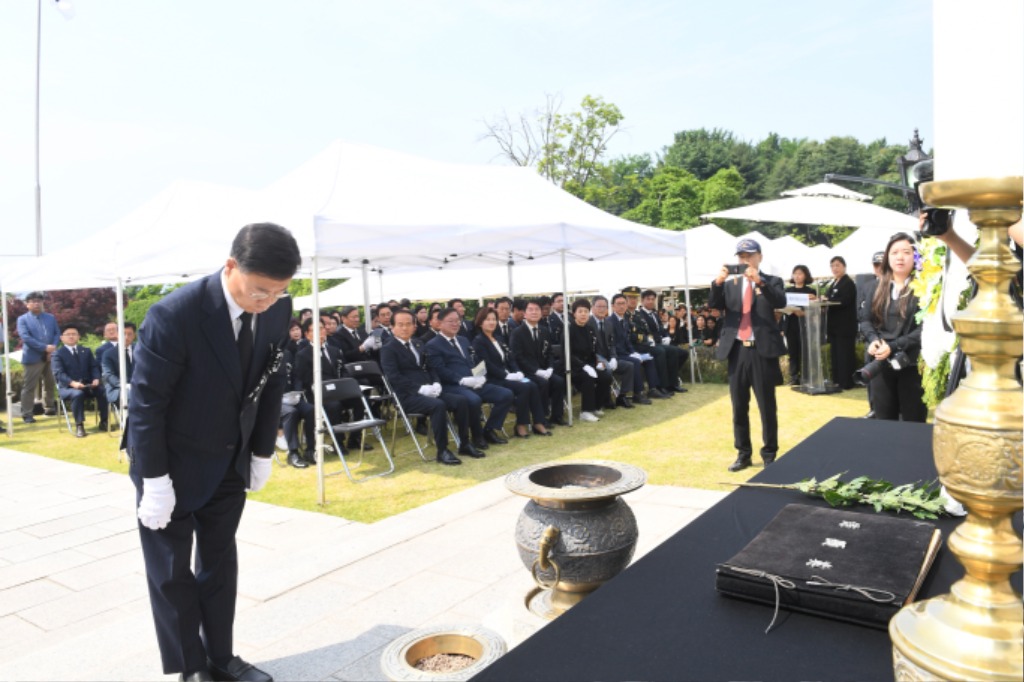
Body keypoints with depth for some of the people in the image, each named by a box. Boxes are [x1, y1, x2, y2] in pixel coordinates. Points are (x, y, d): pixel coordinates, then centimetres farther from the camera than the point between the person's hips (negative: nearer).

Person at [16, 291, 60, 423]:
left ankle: (50, 408, 25)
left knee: (50, 384, 13)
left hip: (50, 356, 5)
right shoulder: (22, 319, 0)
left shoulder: (51, 318, 13)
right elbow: (25, 337, -12)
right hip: (33, 357, -4)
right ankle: (27, 414, 0)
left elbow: (57, 334, 8)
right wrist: (45, 347, -20)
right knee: (29, 387, -3)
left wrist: (53, 347, -12)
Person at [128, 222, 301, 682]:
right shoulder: (174, 315, -28)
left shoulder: (278, 309, -11)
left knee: (220, 562, 15)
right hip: (173, 462, -5)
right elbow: (145, 403, -21)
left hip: (230, 461, 5)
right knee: (171, 570, 9)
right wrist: (155, 481, -17)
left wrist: (262, 454, 4)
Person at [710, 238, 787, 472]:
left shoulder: (771, 282, 3)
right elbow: (714, 305, -4)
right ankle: (743, 453, 21)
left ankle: (769, 455, 16)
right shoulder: (730, 284, 10)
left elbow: (780, 302, -15)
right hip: (737, 350, 3)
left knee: (767, 406, 4)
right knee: (739, 406, 10)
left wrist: (759, 281, -29)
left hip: (762, 350, -3)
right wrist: (718, 282, -21)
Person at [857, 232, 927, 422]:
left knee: (913, 423, 6)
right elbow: (866, 320, 9)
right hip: (881, 364, 4)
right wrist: (873, 339, -11)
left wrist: (894, 346, -21)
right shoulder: (877, 287, 10)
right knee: (883, 421, 12)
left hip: (912, 364, -4)